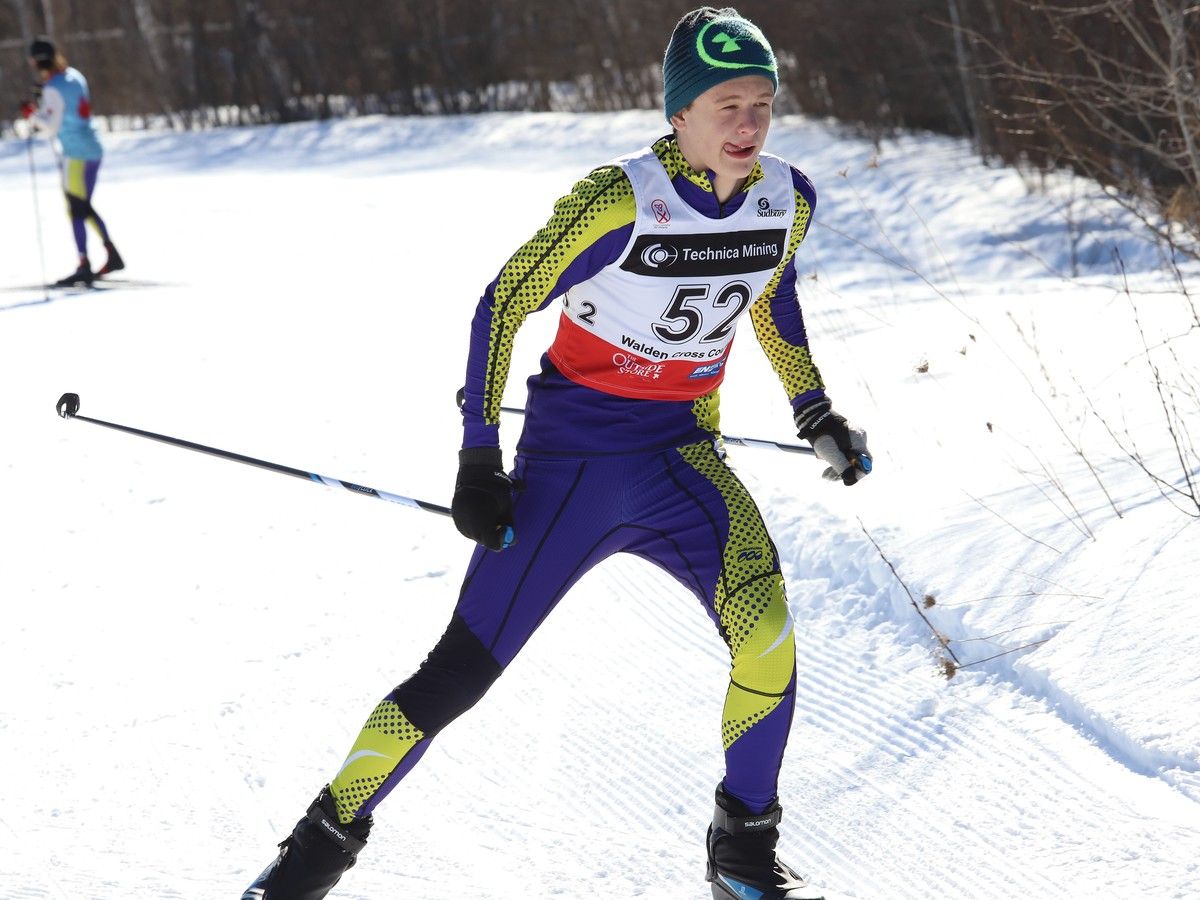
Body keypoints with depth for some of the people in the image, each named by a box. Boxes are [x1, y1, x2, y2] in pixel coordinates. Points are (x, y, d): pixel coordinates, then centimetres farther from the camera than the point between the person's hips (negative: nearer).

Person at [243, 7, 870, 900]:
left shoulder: (788, 201, -5)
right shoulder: (619, 202, -21)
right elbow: (504, 304, -11)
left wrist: (817, 413, 16)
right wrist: (478, 458, -13)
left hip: (681, 455, 3)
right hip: (570, 459, -3)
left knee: (763, 617, -24)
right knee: (462, 673, -3)